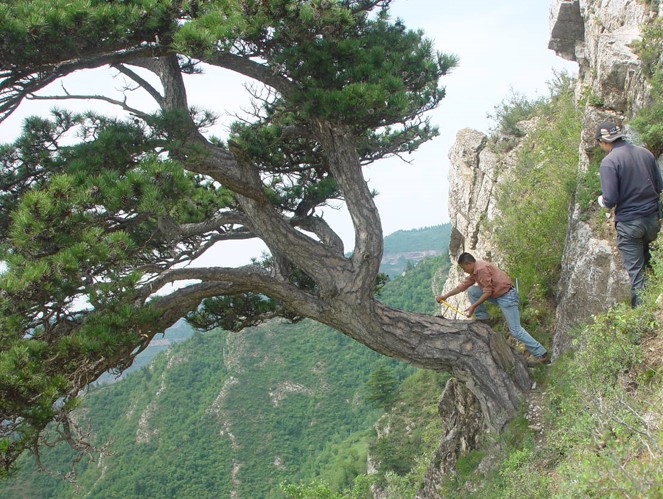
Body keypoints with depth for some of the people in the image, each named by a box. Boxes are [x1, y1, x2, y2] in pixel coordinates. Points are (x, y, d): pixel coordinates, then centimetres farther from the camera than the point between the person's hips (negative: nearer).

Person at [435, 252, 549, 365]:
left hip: (507, 296, -10)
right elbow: (463, 285, 18)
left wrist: (473, 306, -15)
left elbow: (488, 292, -20)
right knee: (471, 291, 6)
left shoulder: (482, 269, -20)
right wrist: (445, 296, 18)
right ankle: (483, 320, 10)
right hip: (497, 295, 10)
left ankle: (542, 355, -8)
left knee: (515, 331, -12)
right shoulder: (475, 270, 11)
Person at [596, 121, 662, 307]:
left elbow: (610, 200, -19)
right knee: (647, 264, 23)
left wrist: (601, 200, 3)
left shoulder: (609, 161, -16)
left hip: (629, 223, -6)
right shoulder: (645, 153, 2)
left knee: (635, 271, 3)